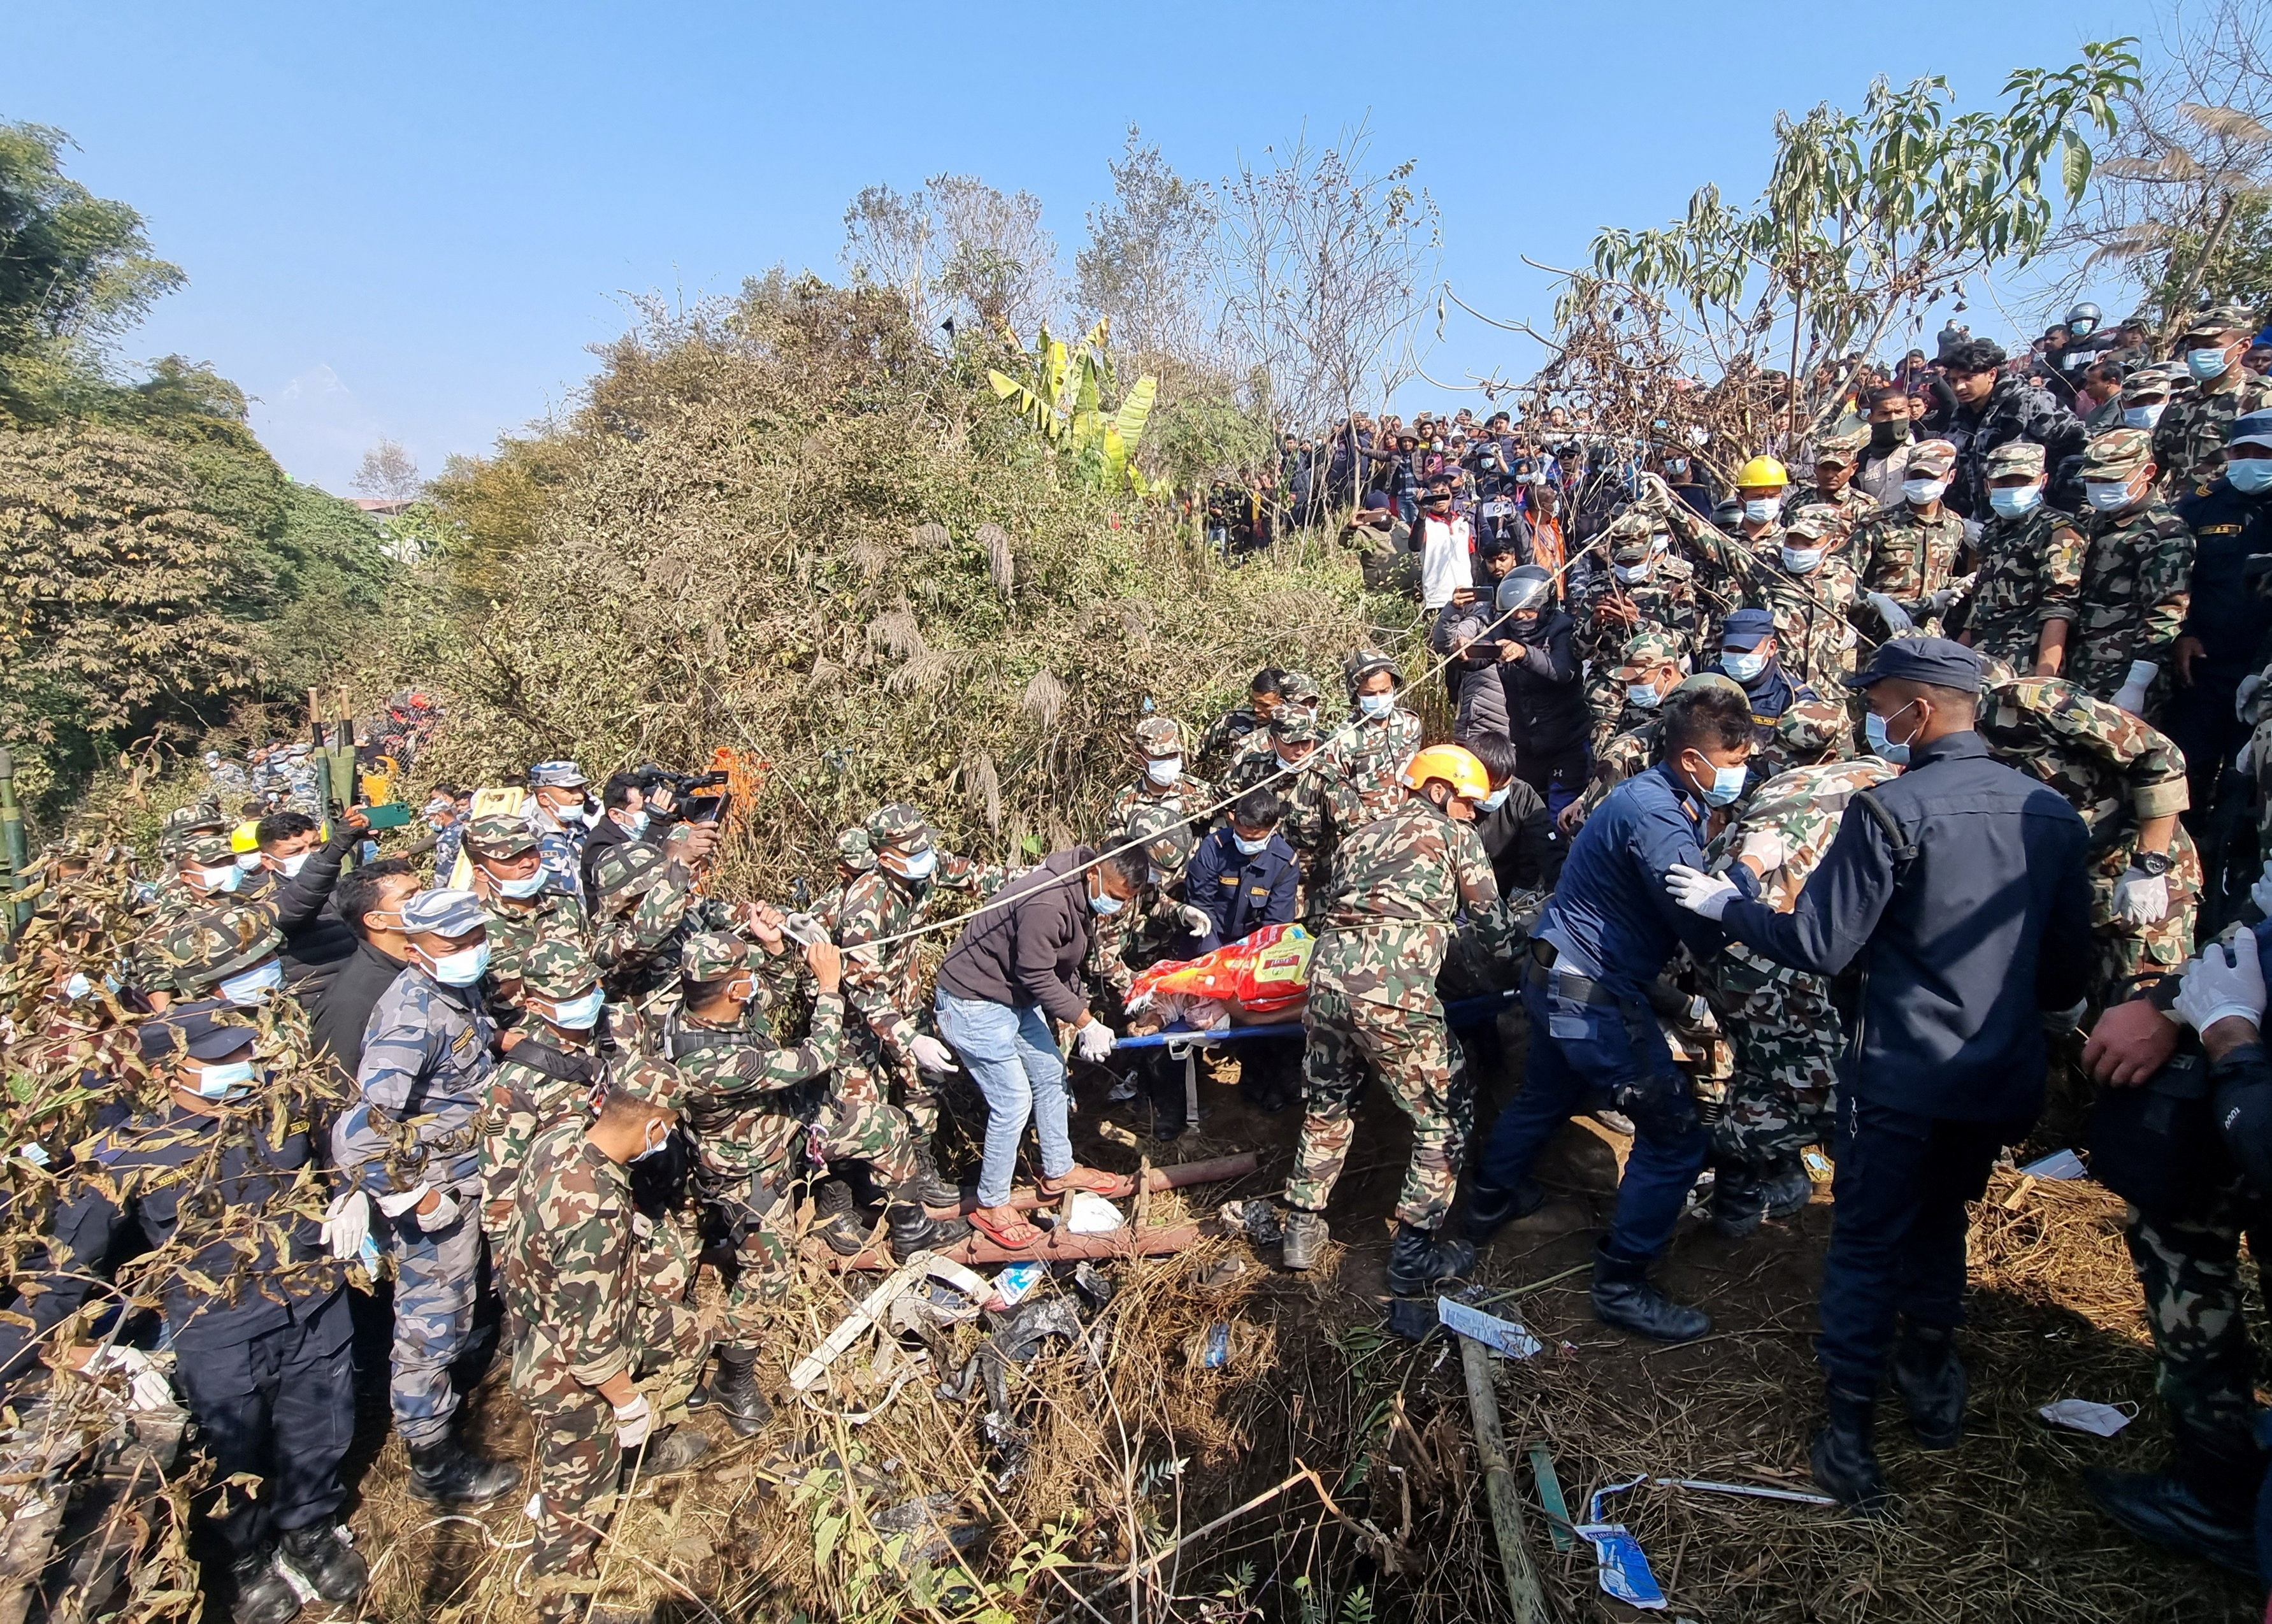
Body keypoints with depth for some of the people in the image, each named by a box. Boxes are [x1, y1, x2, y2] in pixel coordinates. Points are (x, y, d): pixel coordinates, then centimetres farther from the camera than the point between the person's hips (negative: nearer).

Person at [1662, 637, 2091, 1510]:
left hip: (1903, 1075, -6)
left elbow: (1820, 947, -19)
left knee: (1867, 1242, 9)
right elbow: (2070, 970, 8)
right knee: (1942, 1216, 27)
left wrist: (1725, 904, -4)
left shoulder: (1890, 811, -20)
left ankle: (1852, 1437, 17)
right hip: (2007, 1078, 6)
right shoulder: (2053, 812, 1)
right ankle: (1931, 1379, 43)